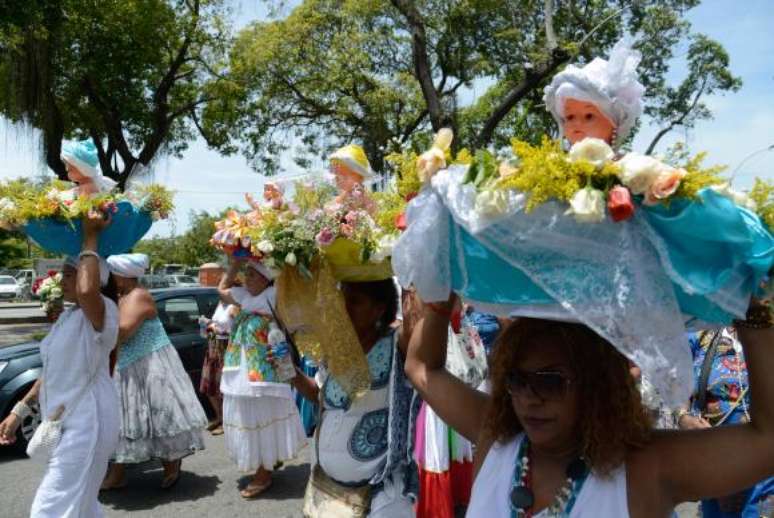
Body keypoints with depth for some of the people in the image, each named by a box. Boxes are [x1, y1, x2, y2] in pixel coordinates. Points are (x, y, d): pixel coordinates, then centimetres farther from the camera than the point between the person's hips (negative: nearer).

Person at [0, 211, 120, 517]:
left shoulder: (102, 311, -16)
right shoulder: (67, 316, 12)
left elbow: (87, 290, -41)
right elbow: (53, 371, 18)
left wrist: (90, 238, -29)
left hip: (86, 423, -9)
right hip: (67, 422, 9)